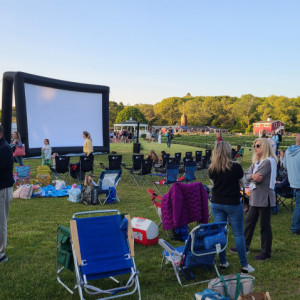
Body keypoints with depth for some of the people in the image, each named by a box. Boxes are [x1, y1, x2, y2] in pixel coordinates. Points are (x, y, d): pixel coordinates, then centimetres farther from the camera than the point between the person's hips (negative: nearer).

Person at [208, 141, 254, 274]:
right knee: (238, 234, 6)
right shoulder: (235, 167, -16)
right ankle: (244, 265, 14)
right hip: (233, 204, -3)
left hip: (216, 204, 4)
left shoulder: (212, 169, -6)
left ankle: (222, 262, 22)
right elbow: (242, 181, 0)